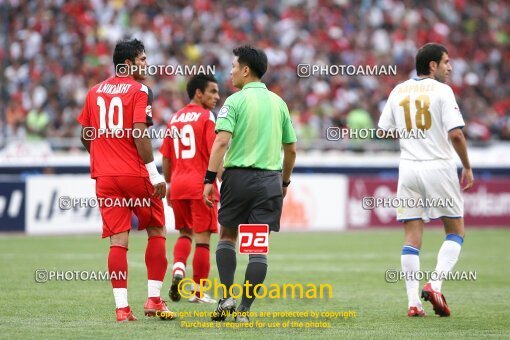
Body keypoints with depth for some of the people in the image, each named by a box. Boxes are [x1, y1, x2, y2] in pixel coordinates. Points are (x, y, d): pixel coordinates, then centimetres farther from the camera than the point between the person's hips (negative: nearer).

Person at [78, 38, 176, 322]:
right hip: (136, 173, -5)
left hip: (105, 175, 5)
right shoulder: (139, 91, -6)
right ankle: (154, 300, 5)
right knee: (157, 231, 10)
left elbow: (85, 136, 15)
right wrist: (154, 174, -15)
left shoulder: (95, 92, 11)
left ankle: (122, 307, -5)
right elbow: (139, 133, -16)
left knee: (118, 240, 2)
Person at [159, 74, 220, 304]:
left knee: (184, 233, 20)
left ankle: (178, 268, -6)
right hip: (201, 184, -6)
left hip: (178, 184, 6)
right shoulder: (206, 117, -6)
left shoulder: (174, 118, 12)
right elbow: (214, 154, -14)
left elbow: (166, 158, 15)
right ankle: (199, 292, 3)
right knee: (202, 238, 0)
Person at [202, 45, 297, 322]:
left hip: (239, 176, -3)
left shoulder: (236, 101, -5)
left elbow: (222, 141, -16)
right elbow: (291, 149, 15)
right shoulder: (278, 102, 11)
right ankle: (244, 309, 0)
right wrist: (284, 182, 27)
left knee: (227, 235, 16)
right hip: (270, 180, 3)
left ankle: (227, 297, 4)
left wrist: (210, 178, -16)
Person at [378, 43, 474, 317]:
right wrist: (467, 167, -3)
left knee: (412, 236, 6)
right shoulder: (441, 91, -8)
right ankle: (435, 284, -8)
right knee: (456, 231, 10)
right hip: (439, 166, -4)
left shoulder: (398, 91, 7)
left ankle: (413, 302, -1)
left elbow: (383, 131, 11)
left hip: (408, 168, 4)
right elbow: (455, 134, -15)